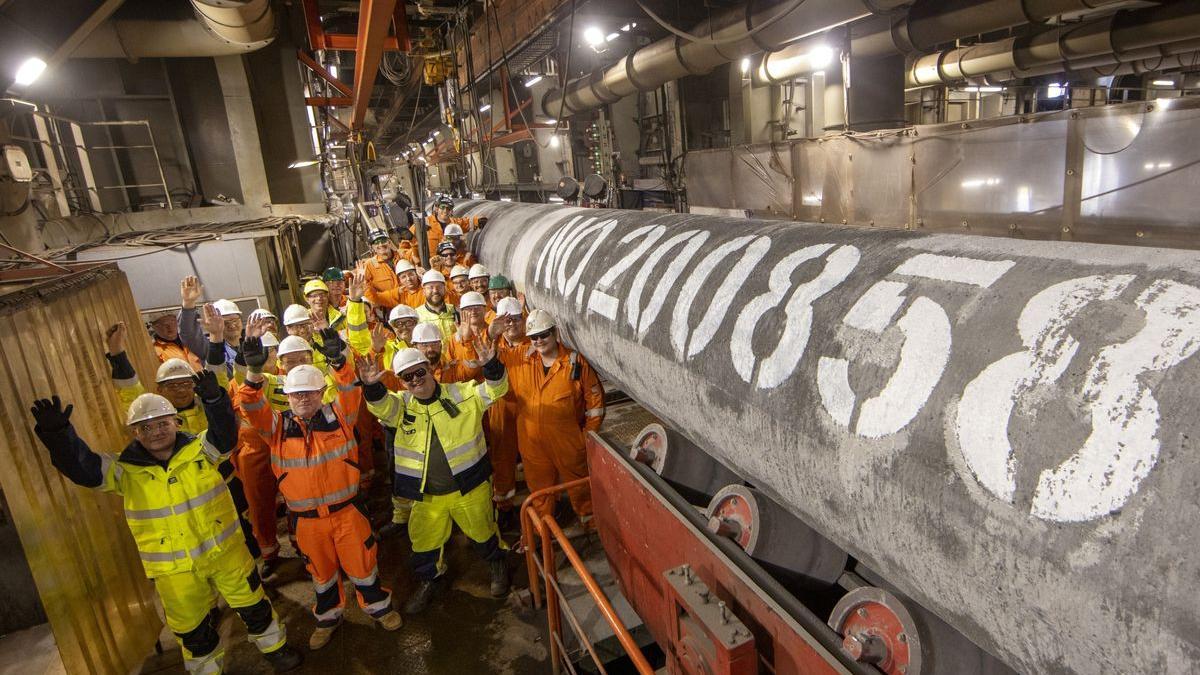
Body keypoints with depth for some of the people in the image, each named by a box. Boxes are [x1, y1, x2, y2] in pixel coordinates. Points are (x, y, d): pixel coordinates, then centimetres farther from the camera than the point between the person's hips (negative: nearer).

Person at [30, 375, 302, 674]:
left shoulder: (198, 450, -9)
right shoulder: (127, 471, -7)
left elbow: (225, 434, -26)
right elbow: (81, 467, -18)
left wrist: (213, 399, -45)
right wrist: (57, 432, -35)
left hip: (225, 551, 0)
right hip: (174, 569, 0)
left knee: (252, 604, 18)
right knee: (192, 627, 19)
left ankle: (275, 648, 42)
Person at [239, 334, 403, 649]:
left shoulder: (338, 415, -7)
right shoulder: (278, 425, -5)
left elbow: (351, 391, -23)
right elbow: (253, 408, -20)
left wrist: (338, 362, -41)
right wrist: (254, 372, -37)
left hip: (346, 509, -1)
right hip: (307, 518, 1)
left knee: (362, 564, 14)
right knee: (321, 572, 22)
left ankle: (378, 606, 39)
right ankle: (328, 617, 45)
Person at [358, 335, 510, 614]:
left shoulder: (461, 394, -9)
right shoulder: (400, 404, -3)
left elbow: (495, 390, -17)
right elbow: (381, 406, -23)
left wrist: (491, 365, -37)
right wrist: (372, 386, -44)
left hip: (470, 487, -2)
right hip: (426, 495, 2)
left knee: (482, 533, 18)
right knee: (424, 542, 17)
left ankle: (497, 563, 48)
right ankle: (429, 579, 46)